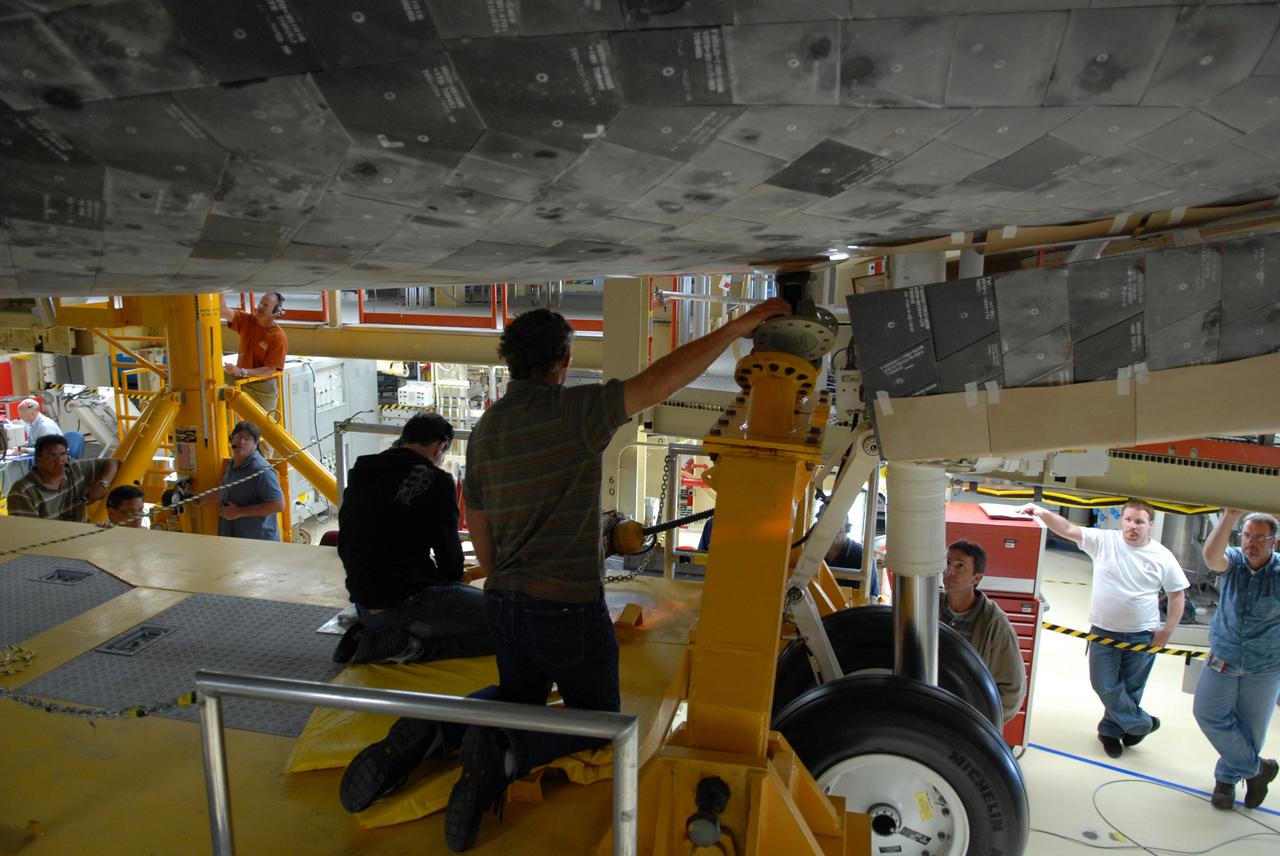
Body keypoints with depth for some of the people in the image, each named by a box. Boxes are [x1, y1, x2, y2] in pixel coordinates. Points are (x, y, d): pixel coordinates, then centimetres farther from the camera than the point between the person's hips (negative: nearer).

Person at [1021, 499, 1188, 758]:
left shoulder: (1162, 556, -4)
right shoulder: (1103, 540, -6)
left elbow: (1178, 594, 3)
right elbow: (1068, 529, -14)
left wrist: (1166, 630, -3)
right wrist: (1042, 513, -31)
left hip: (1142, 635, 0)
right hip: (1104, 630, 0)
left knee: (1130, 688, 11)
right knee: (1105, 685, 2)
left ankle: (1111, 730, 32)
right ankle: (1142, 723, 23)